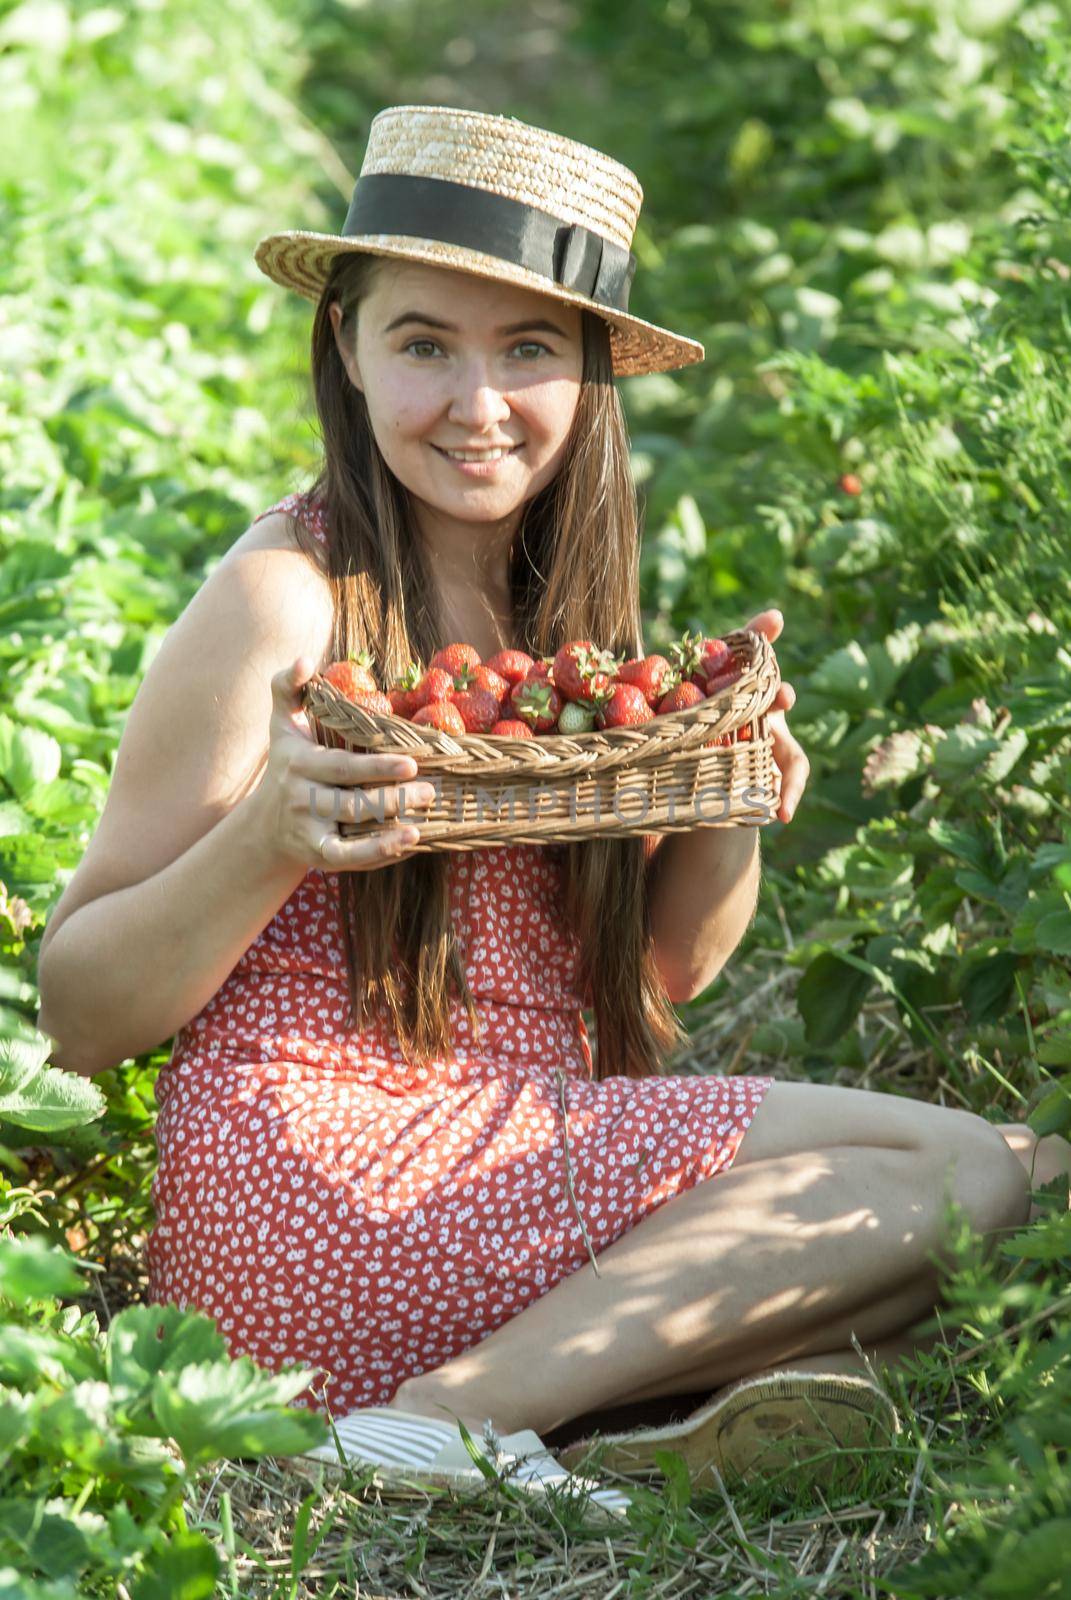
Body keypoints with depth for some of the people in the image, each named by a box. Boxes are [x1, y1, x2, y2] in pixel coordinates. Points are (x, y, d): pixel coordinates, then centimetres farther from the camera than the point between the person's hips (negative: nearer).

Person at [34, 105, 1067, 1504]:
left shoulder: (563, 602, 13)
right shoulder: (283, 600, -8)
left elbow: (668, 967, 19)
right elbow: (79, 1018, -8)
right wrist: (267, 842, -24)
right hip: (317, 1171, -8)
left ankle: (459, 1408, -14)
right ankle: (451, 1430, -17)